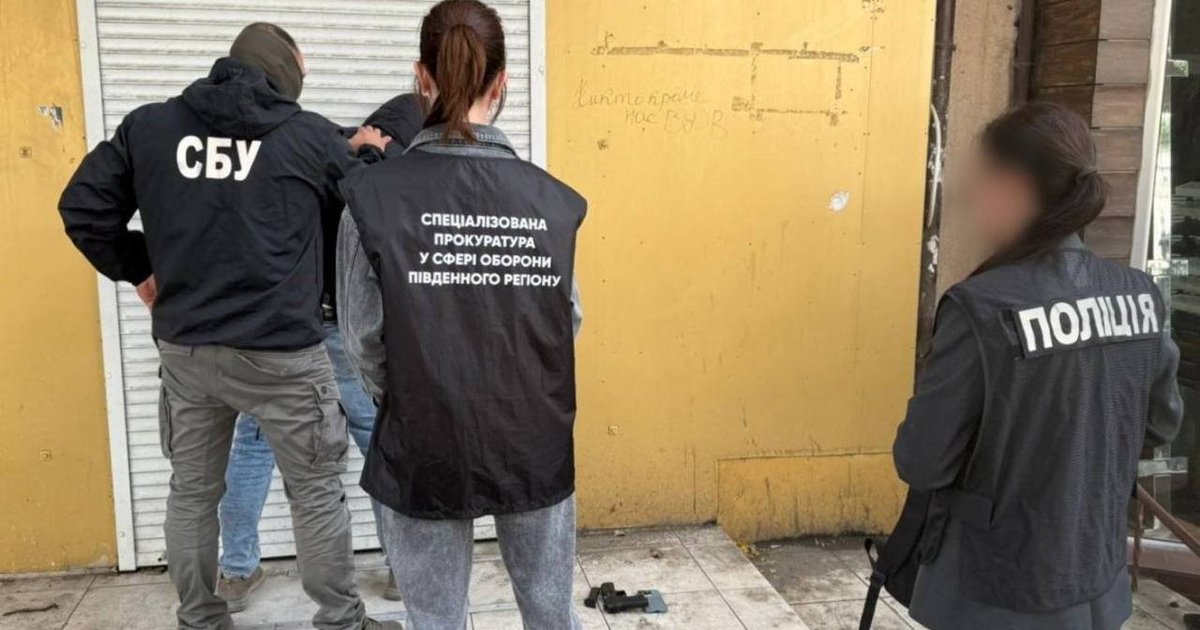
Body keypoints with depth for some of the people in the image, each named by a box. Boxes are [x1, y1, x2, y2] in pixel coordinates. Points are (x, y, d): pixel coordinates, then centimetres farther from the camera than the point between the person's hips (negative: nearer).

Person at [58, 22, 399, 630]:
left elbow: (83, 209, 4)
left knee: (192, 490, 20)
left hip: (184, 349, 5)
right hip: (280, 353, -4)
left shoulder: (146, 126, 3)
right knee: (317, 492, 11)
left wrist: (137, 269, 16)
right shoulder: (311, 136, -7)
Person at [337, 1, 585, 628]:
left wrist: (409, 402, 10)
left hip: (423, 448, -1)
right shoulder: (552, 200, -9)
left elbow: (363, 337, -8)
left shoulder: (373, 195, -13)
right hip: (536, 444, 2)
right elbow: (568, 322, -3)